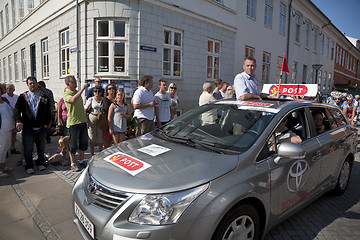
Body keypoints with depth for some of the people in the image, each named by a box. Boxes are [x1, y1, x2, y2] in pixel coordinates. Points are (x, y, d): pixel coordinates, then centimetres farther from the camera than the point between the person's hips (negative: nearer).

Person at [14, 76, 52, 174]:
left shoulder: (44, 97, 6)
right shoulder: (23, 97, 4)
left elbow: (48, 111, 6)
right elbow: (17, 109, -5)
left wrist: (48, 122, -3)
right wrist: (19, 121, -21)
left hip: (41, 127, 1)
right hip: (28, 127, -1)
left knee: (41, 147, 13)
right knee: (28, 148, 5)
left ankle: (40, 163, 30)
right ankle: (29, 166, 19)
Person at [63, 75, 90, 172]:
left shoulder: (77, 92, 15)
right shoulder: (66, 94, -11)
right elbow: (73, 100, -35)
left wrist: (85, 118, 23)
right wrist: (83, 88, -31)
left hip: (82, 121, 8)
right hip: (73, 122, -8)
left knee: (83, 143, 13)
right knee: (73, 144, -1)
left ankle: (81, 161, 27)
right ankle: (73, 164, 10)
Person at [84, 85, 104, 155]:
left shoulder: (103, 99, 4)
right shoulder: (91, 99, -4)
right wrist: (86, 121, -10)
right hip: (92, 118, -2)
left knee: (101, 137, 6)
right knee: (92, 138, 5)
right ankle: (92, 154, 17)